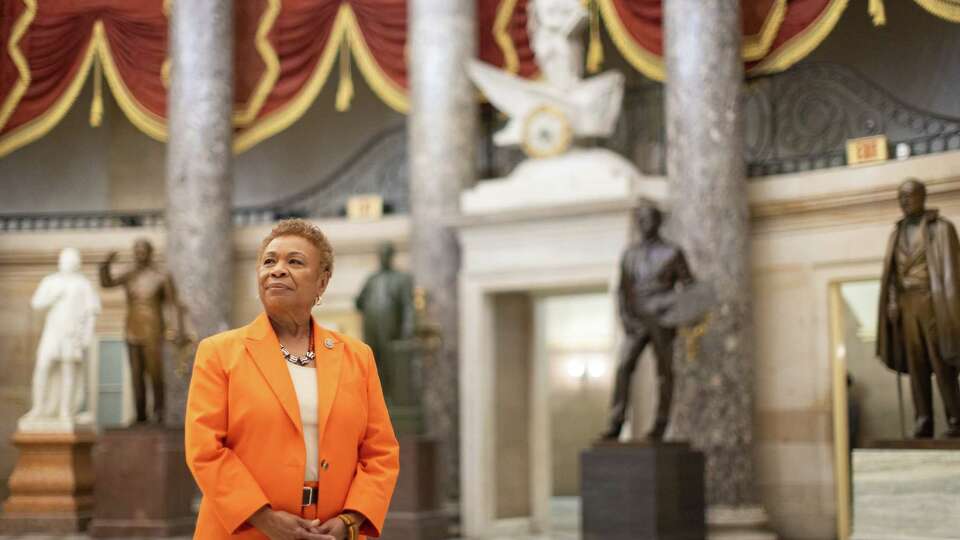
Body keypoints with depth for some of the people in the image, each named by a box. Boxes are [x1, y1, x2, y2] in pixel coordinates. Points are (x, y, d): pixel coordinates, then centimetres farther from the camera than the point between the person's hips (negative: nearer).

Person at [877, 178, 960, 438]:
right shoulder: (897, 232, 15)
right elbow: (892, 271, 11)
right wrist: (892, 304, -2)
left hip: (932, 302, -5)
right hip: (907, 305, 5)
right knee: (916, 365, -1)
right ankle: (923, 424, -3)